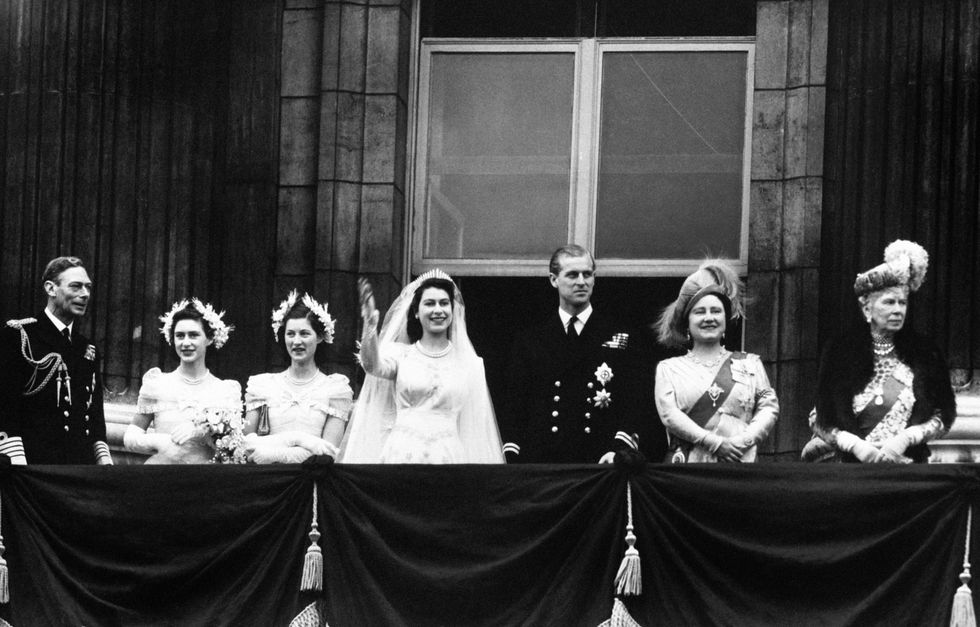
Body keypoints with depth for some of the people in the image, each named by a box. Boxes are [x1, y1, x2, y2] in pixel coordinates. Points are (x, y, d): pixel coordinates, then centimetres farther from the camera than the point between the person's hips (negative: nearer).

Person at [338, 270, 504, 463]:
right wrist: (370, 325, -28)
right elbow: (372, 366, -13)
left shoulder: (470, 363, 10)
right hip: (402, 453, -1)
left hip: (448, 455, 1)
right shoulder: (400, 353, 8)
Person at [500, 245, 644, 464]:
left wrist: (619, 449, -14)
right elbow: (514, 406, 8)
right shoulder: (530, 341, 11)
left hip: (600, 462, -1)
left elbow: (631, 404, 1)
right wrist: (512, 455, -6)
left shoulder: (619, 338, 7)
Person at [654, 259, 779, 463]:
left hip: (740, 462, 1)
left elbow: (769, 407, 11)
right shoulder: (669, 368, 15)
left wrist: (745, 440, -8)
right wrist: (715, 443, -10)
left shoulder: (750, 364, 20)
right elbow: (668, 414, 1)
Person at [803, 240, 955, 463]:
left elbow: (943, 416, 3)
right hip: (853, 463, 0)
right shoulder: (841, 352, 0)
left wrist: (905, 438, -13)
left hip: (908, 461, 0)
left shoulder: (922, 353, 2)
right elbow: (820, 419, 1)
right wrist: (855, 445, -14)